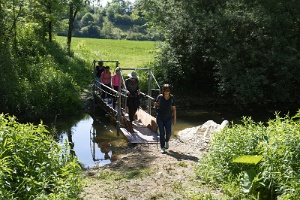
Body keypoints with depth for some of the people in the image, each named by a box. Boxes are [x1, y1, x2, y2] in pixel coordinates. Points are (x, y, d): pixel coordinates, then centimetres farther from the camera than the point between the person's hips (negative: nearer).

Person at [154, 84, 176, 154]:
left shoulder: (172, 97, -6)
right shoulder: (160, 97, -10)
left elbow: (174, 108, 1)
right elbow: (155, 104, 5)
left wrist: (174, 118, 1)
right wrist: (156, 104, -20)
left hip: (168, 118, 1)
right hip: (160, 117, -1)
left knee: (168, 133, -3)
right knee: (162, 133, 1)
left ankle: (167, 141, 31)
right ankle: (162, 147, 14)